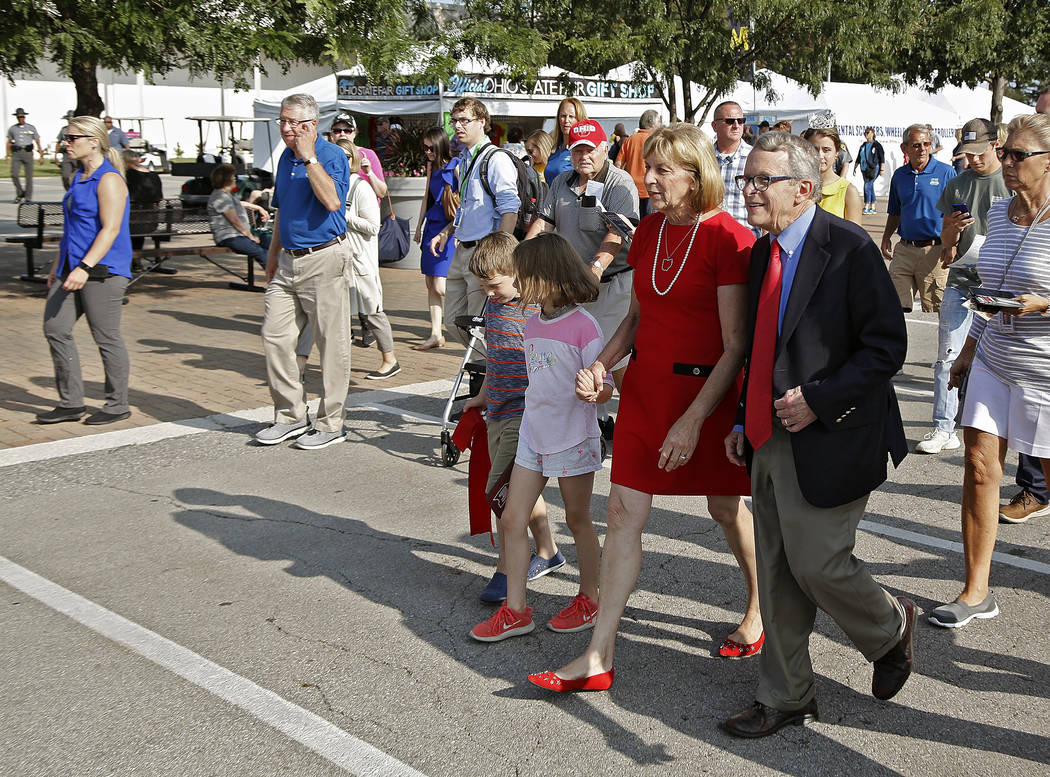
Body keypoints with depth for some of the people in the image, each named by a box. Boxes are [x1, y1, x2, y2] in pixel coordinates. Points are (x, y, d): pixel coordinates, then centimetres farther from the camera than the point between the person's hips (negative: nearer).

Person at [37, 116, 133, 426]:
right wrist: (58, 265, 23)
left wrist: (85, 267, -26)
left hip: (103, 271, -9)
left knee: (106, 337, -2)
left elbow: (110, 229, -20)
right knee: (55, 328, 5)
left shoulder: (109, 179, -12)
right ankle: (71, 403, 13)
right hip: (73, 267, 9)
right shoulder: (80, 177, 17)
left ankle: (117, 404, 12)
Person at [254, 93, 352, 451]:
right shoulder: (286, 157, 15)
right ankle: (291, 415, 17)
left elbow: (332, 200, -27)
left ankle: (331, 424, 7)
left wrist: (309, 157, -23)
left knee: (332, 343, -1)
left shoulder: (331, 155, -9)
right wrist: (273, 254, 24)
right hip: (289, 261, 8)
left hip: (324, 260, -8)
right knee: (275, 337, 6)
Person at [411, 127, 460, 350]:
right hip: (431, 227, 8)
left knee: (440, 287, -12)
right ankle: (436, 335, 11)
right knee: (430, 285, 6)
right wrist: (419, 226, 25)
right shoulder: (431, 166, 14)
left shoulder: (455, 167, -10)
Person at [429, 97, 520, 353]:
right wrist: (446, 232, 17)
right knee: (454, 321, 12)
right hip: (462, 251, 9)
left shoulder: (496, 160, -11)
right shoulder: (464, 160, 17)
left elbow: (510, 210, -18)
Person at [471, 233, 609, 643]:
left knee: (578, 519, 9)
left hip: (574, 437, -7)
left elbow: (604, 387, -15)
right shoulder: (532, 324, 7)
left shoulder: (583, 325, -16)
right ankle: (515, 611, 12)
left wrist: (594, 391, -37)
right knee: (512, 519, 3)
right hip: (534, 435, 7)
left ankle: (589, 600, 28)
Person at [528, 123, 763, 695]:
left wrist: (694, 419, -21)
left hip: (707, 391, -6)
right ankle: (599, 658, 7)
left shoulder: (729, 239, -15)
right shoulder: (649, 229, 6)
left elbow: (736, 347, -16)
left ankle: (758, 609, 42)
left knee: (725, 508, 13)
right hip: (644, 386, 6)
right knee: (623, 513, 2)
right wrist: (602, 364, 0)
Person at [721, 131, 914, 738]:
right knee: (777, 574, 12)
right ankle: (787, 698, 27)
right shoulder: (763, 251, 11)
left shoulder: (849, 248, -13)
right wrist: (743, 420, 13)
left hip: (827, 442, -7)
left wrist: (818, 399, -20)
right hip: (770, 439, 8)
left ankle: (892, 627, 32)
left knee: (817, 565, -1)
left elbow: (887, 346, -15)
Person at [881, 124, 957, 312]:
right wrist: (886, 237, 10)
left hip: (934, 252, -4)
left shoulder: (946, 172, -2)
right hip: (904, 250, 4)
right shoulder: (899, 175, 12)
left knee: (935, 310, 1)